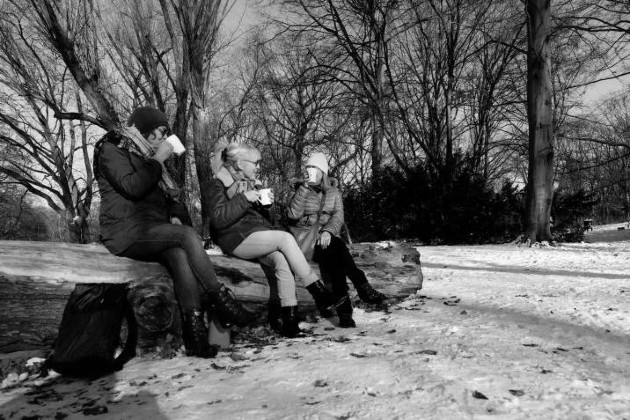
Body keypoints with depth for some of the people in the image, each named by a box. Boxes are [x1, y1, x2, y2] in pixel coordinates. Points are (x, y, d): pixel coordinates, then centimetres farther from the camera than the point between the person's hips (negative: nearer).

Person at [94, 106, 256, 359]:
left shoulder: (143, 156, 25)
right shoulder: (112, 149, 2)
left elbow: (164, 196, 25)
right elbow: (132, 186, -17)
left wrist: (174, 215, 4)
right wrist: (158, 159, -9)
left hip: (152, 231, 6)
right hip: (127, 232, -6)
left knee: (179, 254, -29)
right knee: (187, 235, -30)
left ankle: (194, 327, -38)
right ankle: (220, 300, -26)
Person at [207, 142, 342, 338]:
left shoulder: (251, 184, 23)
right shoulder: (219, 184, 4)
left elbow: (267, 221, 23)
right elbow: (218, 219, -13)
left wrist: (267, 205, 2)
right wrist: (244, 198, -17)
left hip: (259, 237, 6)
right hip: (237, 239, -6)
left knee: (283, 261, -27)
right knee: (285, 238, -28)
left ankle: (290, 320, -28)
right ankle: (319, 293, -23)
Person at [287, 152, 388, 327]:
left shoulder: (333, 192, 15)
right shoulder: (301, 190, 9)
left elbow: (338, 217, -2)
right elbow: (293, 214, -9)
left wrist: (328, 231, -23)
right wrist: (304, 188, -13)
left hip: (327, 238, 2)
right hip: (305, 238, -2)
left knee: (333, 259, -34)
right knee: (336, 248, -35)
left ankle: (344, 313, -40)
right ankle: (363, 288, -39)